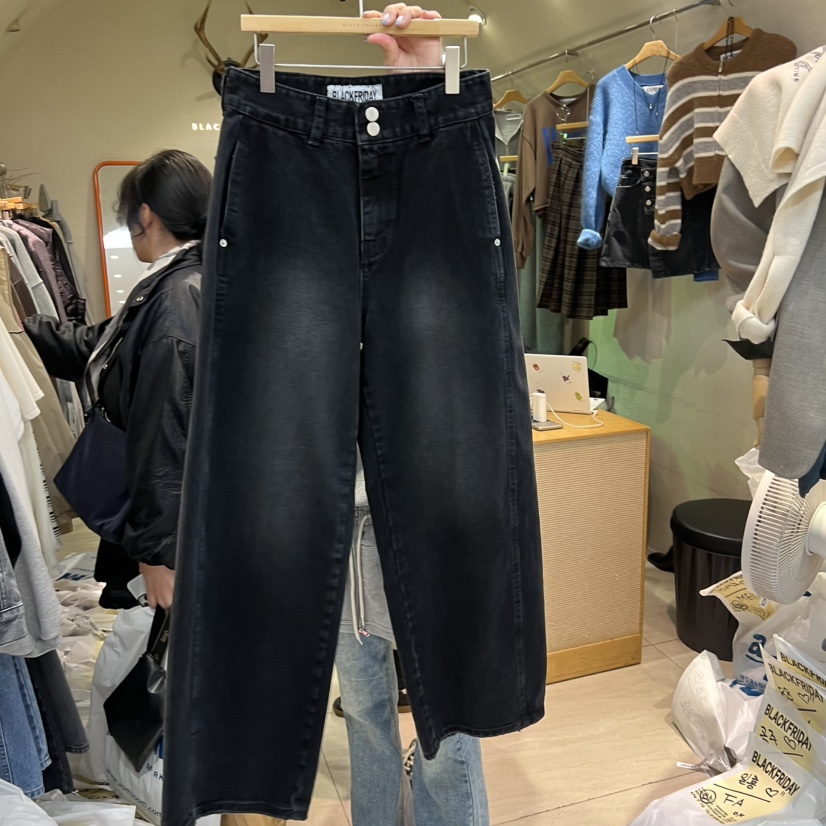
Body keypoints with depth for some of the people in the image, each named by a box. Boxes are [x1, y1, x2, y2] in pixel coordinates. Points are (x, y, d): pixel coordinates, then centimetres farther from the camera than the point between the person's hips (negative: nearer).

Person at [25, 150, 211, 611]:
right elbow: (93, 347, 21)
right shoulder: (173, 286, 11)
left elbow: (168, 430, -24)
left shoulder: (179, 296, -20)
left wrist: (158, 548, -23)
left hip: (177, 522, -9)